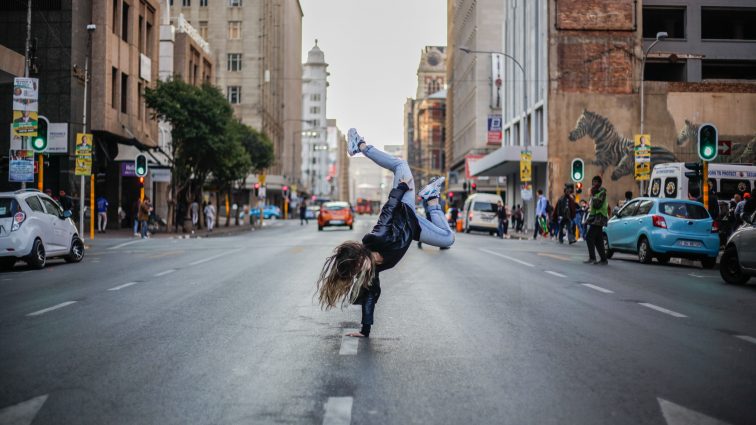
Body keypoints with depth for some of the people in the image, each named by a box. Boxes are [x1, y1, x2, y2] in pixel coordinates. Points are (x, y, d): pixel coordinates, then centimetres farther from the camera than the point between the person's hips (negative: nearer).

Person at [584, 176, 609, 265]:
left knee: (589, 237, -13)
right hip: (595, 218, 10)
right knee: (598, 240, 9)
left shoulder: (602, 192, -10)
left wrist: (592, 195, -18)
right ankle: (603, 260, 10)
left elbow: (597, 205, -22)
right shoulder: (596, 193, 19)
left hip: (598, 218, -10)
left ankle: (592, 258, -13)